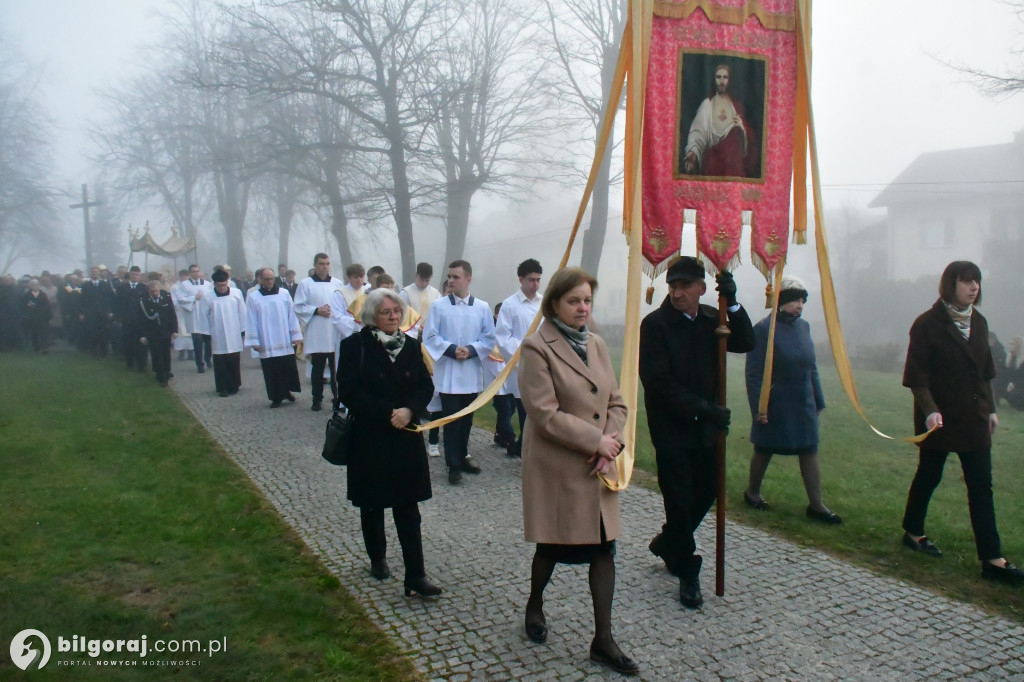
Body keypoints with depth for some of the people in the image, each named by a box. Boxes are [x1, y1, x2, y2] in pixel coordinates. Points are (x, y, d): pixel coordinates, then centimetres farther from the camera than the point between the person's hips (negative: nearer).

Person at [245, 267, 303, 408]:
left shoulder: (284, 294, 2)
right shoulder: (253, 297, 1)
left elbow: (292, 315, 3)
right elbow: (251, 321, 0)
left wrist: (296, 335, 0)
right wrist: (254, 341, -4)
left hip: (285, 342, 1)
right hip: (266, 343, -1)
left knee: (289, 369, 4)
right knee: (271, 371, 3)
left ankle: (286, 391, 25)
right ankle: (276, 397, 12)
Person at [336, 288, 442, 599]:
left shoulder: (411, 345, 4)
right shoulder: (354, 346, -7)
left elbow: (426, 385, 4)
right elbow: (348, 391, -13)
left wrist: (409, 410, -16)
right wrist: (387, 413, -19)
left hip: (406, 439, 2)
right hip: (369, 439, -2)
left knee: (408, 506, 0)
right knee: (372, 503, 14)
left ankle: (415, 577, 2)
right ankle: (377, 558, 36)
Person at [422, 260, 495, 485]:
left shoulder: (482, 307, 1)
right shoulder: (439, 306, -4)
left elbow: (489, 338, 3)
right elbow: (429, 337, -5)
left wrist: (471, 350, -13)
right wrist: (451, 349, -17)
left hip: (471, 372, 3)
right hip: (448, 373, -2)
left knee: (466, 418, 14)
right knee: (451, 419, 0)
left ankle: (462, 457, 30)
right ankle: (453, 465, 8)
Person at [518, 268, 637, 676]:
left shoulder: (596, 345, 9)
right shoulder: (537, 348, -12)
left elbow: (616, 402, 10)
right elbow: (545, 414, -19)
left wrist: (611, 444, -8)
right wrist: (596, 440, -16)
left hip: (598, 467, 6)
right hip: (556, 468, -6)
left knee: (604, 548, 6)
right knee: (553, 546, 11)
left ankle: (603, 640, 17)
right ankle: (534, 607, 40)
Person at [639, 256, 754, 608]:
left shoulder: (711, 319, 6)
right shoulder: (655, 324, -12)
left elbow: (744, 343, -4)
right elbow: (658, 382, -18)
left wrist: (733, 304, -17)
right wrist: (704, 407, -22)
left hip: (704, 426, 6)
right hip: (671, 427, -6)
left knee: (707, 490, 14)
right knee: (680, 499, -1)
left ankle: (666, 543, 37)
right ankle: (687, 572, 16)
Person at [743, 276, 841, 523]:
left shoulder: (803, 326, 4)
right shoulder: (764, 329, -15)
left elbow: (811, 367, 11)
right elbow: (754, 373, -14)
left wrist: (818, 400, 12)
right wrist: (758, 407, -16)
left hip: (803, 403, 6)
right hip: (775, 405, -5)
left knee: (810, 451, 6)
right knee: (764, 451, 10)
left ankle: (816, 505, 13)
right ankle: (752, 492, 32)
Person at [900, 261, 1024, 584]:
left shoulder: (978, 322, 8)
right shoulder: (928, 324, -11)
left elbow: (985, 372, 16)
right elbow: (916, 375, -13)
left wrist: (990, 409, 12)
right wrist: (930, 410, -24)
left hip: (974, 417, 5)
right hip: (939, 417, -5)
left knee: (981, 486, 2)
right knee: (929, 476, 10)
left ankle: (992, 559, 3)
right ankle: (912, 532, 30)